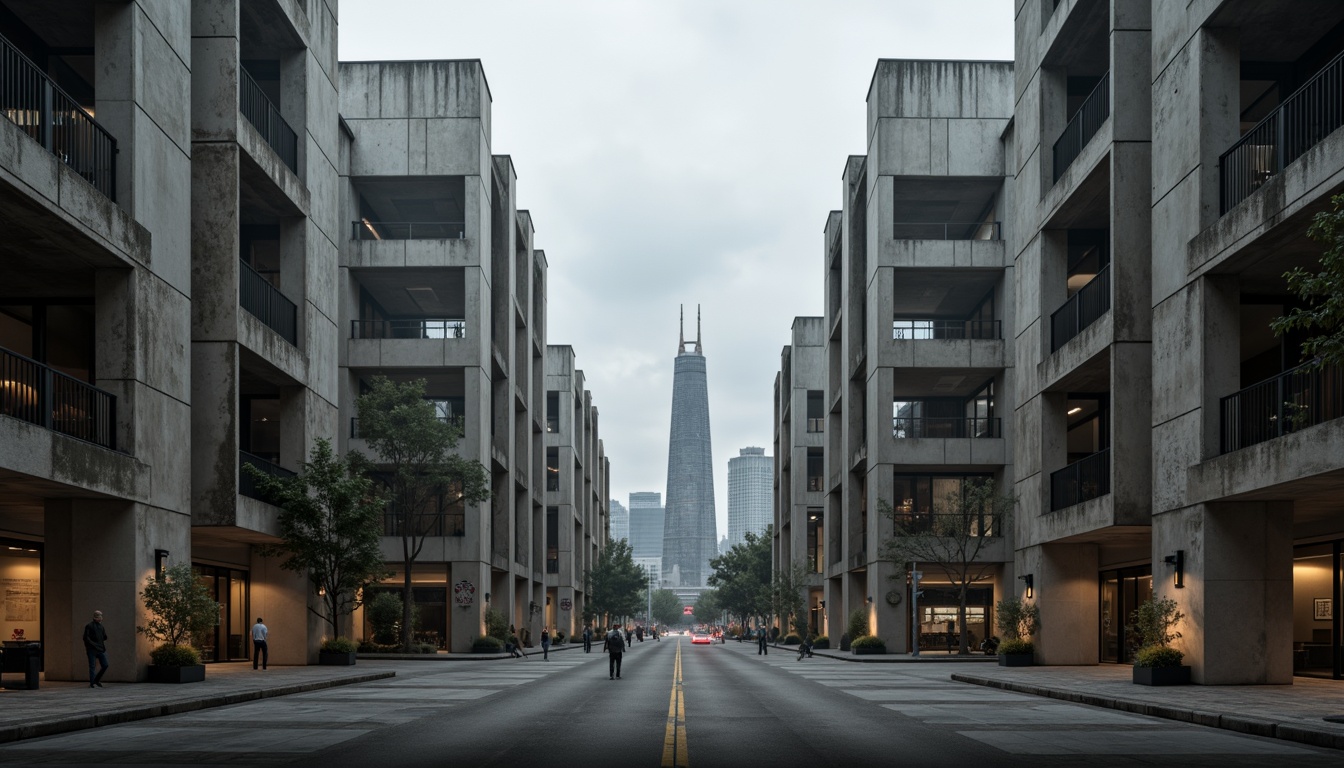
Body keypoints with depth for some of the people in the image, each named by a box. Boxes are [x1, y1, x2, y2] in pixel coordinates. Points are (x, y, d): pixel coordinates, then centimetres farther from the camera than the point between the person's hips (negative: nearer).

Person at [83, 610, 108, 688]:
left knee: (105, 665, 2)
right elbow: (86, 638, -9)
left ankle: (97, 680, 18)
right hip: (92, 649, -6)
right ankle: (92, 683, 4)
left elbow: (105, 637, 22)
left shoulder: (101, 626, 16)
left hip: (101, 649, 6)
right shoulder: (89, 626, -4)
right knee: (92, 667, -2)